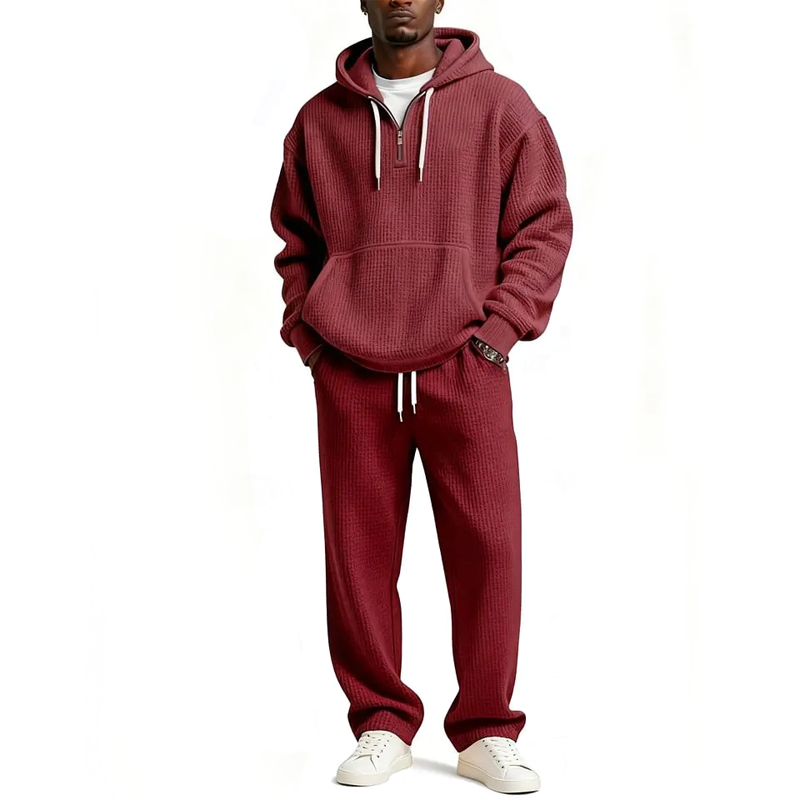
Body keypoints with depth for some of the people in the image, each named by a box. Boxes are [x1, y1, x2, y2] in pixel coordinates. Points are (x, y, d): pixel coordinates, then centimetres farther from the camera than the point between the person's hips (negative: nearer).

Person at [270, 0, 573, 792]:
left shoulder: (500, 104, 6)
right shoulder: (320, 119, 10)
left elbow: (544, 224, 5)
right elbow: (294, 239, 17)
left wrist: (501, 326, -4)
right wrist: (306, 330, 5)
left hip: (465, 371, -1)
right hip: (350, 375, 1)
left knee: (487, 547, -2)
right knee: (359, 554, 2)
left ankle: (485, 732, 11)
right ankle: (381, 723, 16)